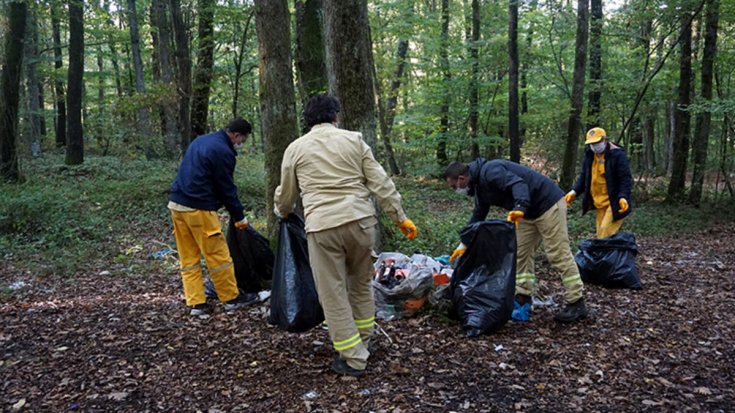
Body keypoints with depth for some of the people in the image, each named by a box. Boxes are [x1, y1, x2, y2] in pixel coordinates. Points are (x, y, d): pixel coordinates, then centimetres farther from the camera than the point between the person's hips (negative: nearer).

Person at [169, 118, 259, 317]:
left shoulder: (200, 140, 15)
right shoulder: (223, 152, -12)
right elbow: (227, 188, -9)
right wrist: (239, 217, 2)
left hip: (176, 203, 9)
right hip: (198, 209, -9)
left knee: (188, 257, 10)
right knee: (218, 255, 2)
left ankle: (196, 303, 14)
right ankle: (231, 299, 13)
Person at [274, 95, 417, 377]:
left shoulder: (296, 148, 11)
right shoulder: (354, 139, 10)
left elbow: (286, 195, 21)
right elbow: (380, 182, 4)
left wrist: (282, 211, 42)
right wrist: (400, 217, 8)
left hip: (322, 226, -2)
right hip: (360, 220, 2)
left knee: (334, 295, 7)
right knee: (361, 284, 21)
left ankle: (354, 359, 12)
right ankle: (362, 343, 34)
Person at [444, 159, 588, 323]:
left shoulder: (489, 172, -21)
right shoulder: (480, 185, 12)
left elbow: (518, 183, -35)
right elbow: (477, 217, 20)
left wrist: (519, 208, -52)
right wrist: (463, 245, 20)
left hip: (548, 203, -10)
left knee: (558, 254, -8)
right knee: (521, 253, 10)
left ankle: (576, 304, -2)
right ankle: (523, 298, 14)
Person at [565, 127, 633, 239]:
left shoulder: (617, 155, -13)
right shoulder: (589, 155, 7)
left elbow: (625, 179, -15)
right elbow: (583, 176, 12)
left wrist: (623, 197, -30)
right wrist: (574, 191, -5)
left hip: (615, 203, -7)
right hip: (599, 203, 7)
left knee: (606, 233, -17)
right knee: (600, 234, 11)